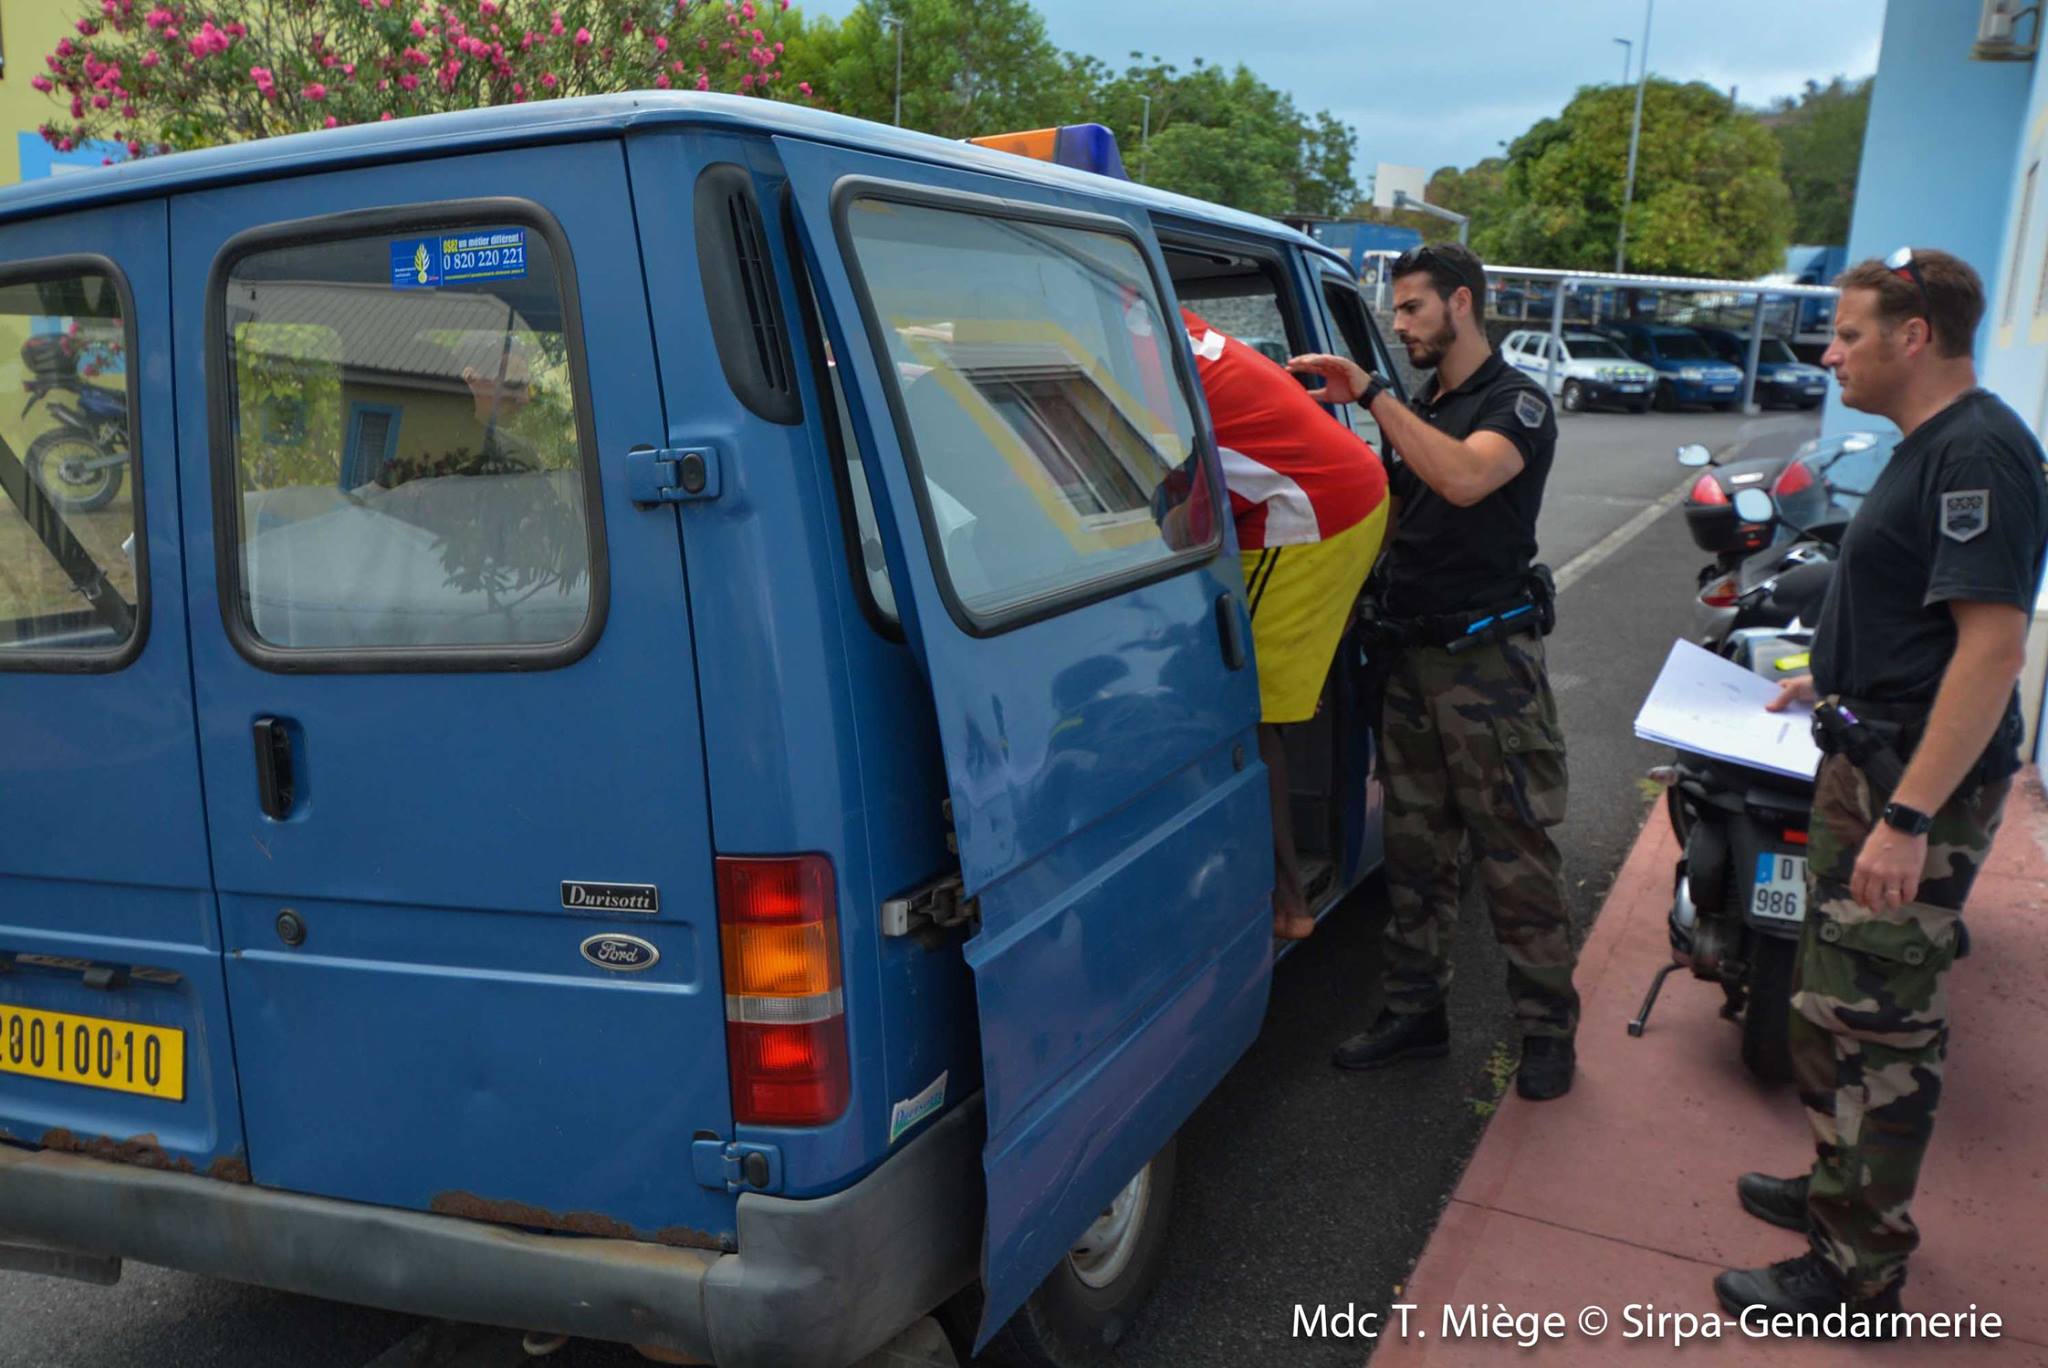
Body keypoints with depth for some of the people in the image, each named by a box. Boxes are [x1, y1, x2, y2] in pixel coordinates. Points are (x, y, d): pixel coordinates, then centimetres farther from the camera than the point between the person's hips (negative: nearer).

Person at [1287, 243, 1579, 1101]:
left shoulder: (1517, 402, -7)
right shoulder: (1421, 411, 18)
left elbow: (1465, 478, -28)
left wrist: (1372, 395, -25)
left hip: (1488, 662, -7)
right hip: (1412, 659, 8)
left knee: (1514, 855, -2)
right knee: (1413, 853, 12)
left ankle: (1548, 1027, 11)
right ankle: (1414, 1013, 22)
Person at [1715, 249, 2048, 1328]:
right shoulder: (1929, 447, 14)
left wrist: (1909, 817, -29)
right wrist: (1836, 681, 25)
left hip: (1920, 784, -10)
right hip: (1871, 760, 10)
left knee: (1871, 1022, -2)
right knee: (1833, 1005, 20)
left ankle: (1858, 1267, 12)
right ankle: (1840, 1188, 37)